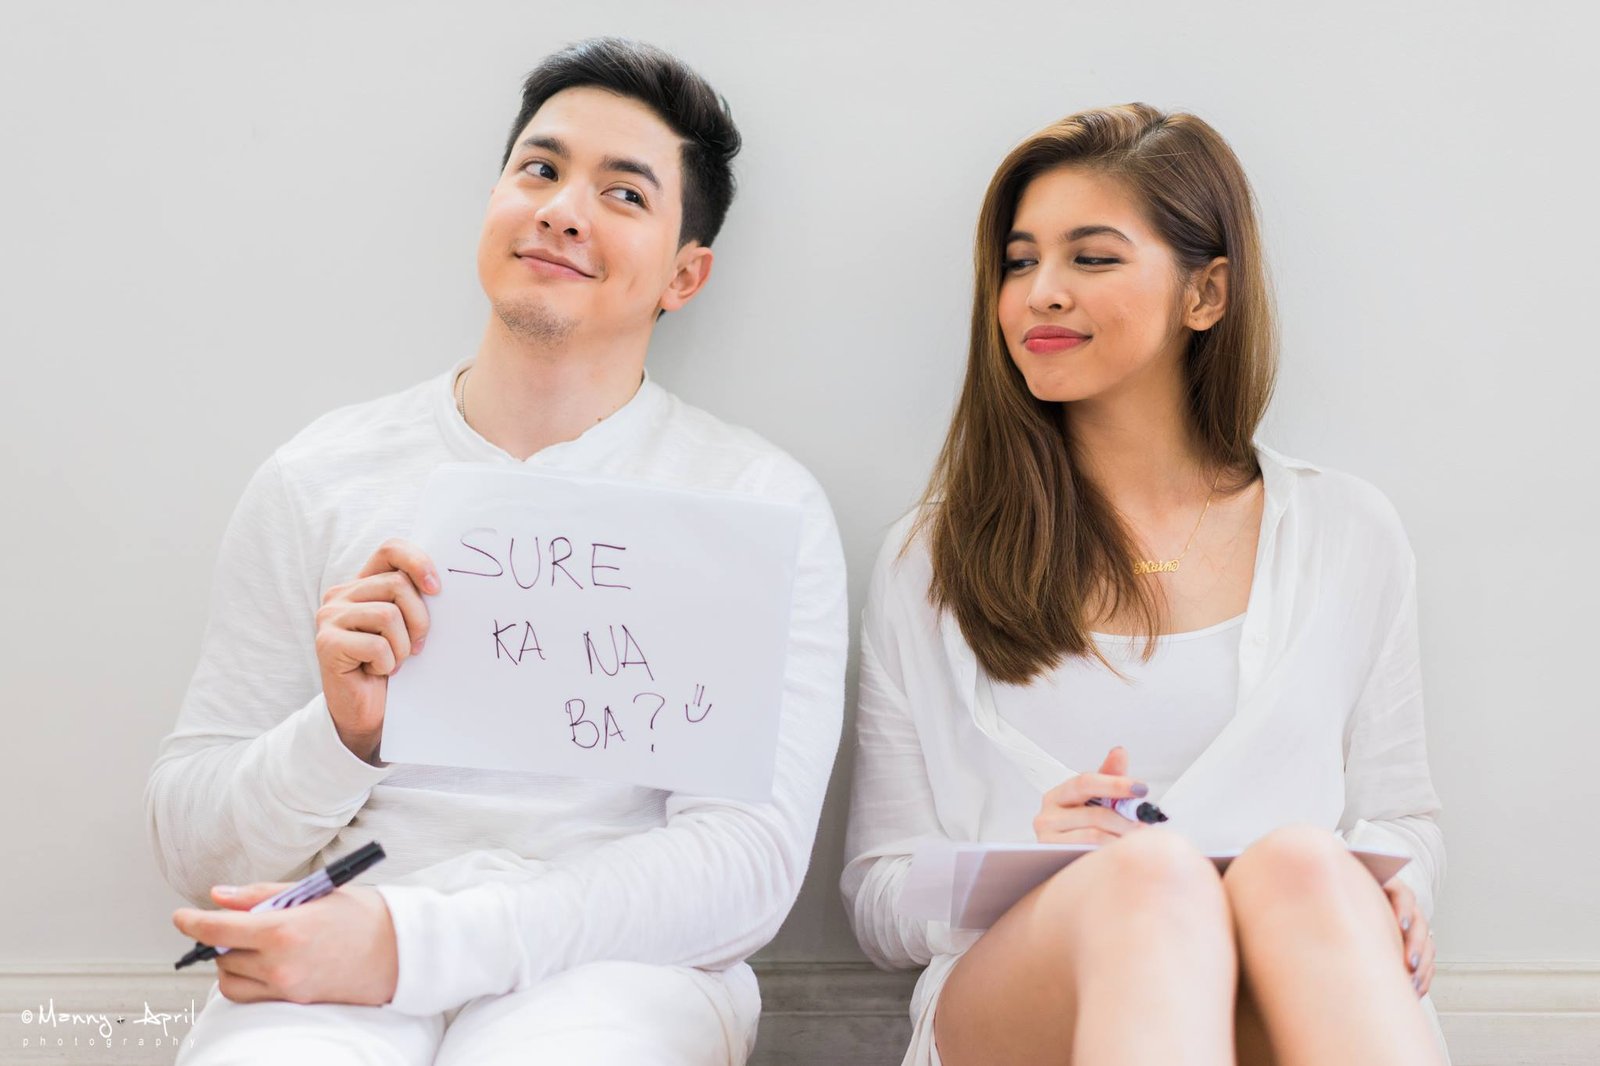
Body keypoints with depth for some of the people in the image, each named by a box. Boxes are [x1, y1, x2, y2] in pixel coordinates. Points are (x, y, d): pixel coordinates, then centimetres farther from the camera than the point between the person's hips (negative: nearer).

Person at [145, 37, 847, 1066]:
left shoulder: (764, 503, 5)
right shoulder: (317, 480, 10)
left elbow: (750, 863, -6)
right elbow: (192, 843, 11)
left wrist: (413, 943, -17)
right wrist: (339, 738, -12)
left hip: (617, 961, -1)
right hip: (333, 962, 1)